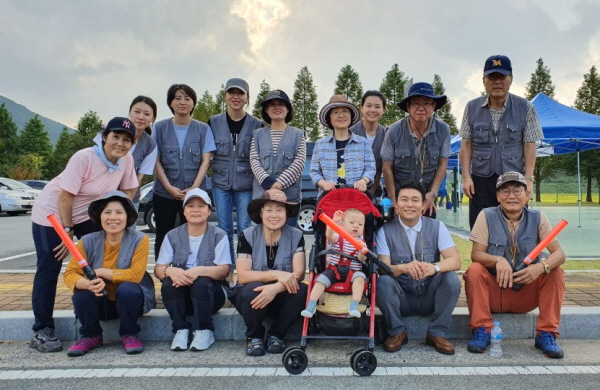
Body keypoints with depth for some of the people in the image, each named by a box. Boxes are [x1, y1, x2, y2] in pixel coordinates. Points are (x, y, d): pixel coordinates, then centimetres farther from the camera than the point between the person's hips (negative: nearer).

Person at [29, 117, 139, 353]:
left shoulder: (126, 160, -11)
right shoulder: (84, 158, -28)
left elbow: (129, 190, 2)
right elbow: (65, 197, -23)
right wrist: (68, 231, -17)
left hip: (85, 215, 6)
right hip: (52, 214, -6)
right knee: (48, 270, -2)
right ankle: (42, 331, 7)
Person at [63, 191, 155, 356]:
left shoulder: (139, 239, -17)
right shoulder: (88, 241, -11)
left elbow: (136, 274, -24)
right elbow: (70, 274, -17)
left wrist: (101, 272, -24)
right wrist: (87, 283, -39)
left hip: (129, 300, -2)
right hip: (101, 302, 2)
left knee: (127, 289, -33)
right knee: (81, 295, -26)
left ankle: (130, 335, -6)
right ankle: (91, 336, 2)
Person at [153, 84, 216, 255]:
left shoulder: (203, 129, 3)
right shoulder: (160, 128, 4)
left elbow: (206, 161, -1)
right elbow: (156, 161, 1)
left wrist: (194, 188, -12)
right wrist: (169, 187, -10)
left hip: (194, 193, 0)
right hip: (164, 193, 1)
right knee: (163, 237, 7)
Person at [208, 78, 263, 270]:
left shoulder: (256, 125, 2)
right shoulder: (214, 122, 5)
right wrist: (214, 168, -2)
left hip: (246, 184, -1)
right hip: (221, 183, 2)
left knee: (245, 229, 0)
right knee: (224, 229, 5)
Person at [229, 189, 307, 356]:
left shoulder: (295, 236, -8)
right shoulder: (248, 236, -11)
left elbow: (299, 274, -18)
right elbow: (243, 276, -19)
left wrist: (276, 288, -36)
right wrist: (277, 275, -30)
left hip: (282, 297, 1)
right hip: (252, 295, -1)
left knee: (302, 290, -29)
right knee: (253, 289, -34)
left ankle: (276, 335, -5)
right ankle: (254, 336, -6)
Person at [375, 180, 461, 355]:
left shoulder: (437, 227, -2)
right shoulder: (385, 231, -5)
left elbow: (455, 260, -13)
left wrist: (434, 267, -36)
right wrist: (403, 268, -38)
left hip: (429, 298, 1)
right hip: (401, 299, -1)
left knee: (451, 278, -25)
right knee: (383, 281, -30)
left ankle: (437, 333, -6)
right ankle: (397, 332, -6)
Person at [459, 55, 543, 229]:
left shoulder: (525, 108, 0)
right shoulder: (472, 108, 3)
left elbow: (529, 145, 0)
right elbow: (466, 144, 4)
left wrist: (528, 178, -7)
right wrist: (466, 176, -3)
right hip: (480, 181, 1)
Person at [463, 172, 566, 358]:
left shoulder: (537, 217, -2)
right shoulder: (487, 216, -7)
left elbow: (559, 253, -10)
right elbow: (476, 254, -12)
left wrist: (541, 267, -33)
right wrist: (498, 260, -34)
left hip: (526, 295, 2)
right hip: (493, 292, -1)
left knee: (556, 272, -19)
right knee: (474, 270, -28)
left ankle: (546, 334, -10)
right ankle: (481, 331, -16)